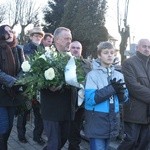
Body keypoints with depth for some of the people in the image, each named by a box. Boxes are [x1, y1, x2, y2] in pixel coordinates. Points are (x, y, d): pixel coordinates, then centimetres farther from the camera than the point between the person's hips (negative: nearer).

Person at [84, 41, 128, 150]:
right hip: (97, 122, -5)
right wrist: (111, 88, -21)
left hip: (112, 121, 6)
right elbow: (89, 99, -18)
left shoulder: (118, 75, 6)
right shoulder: (93, 74, -10)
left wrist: (121, 91, -14)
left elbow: (124, 99, 9)